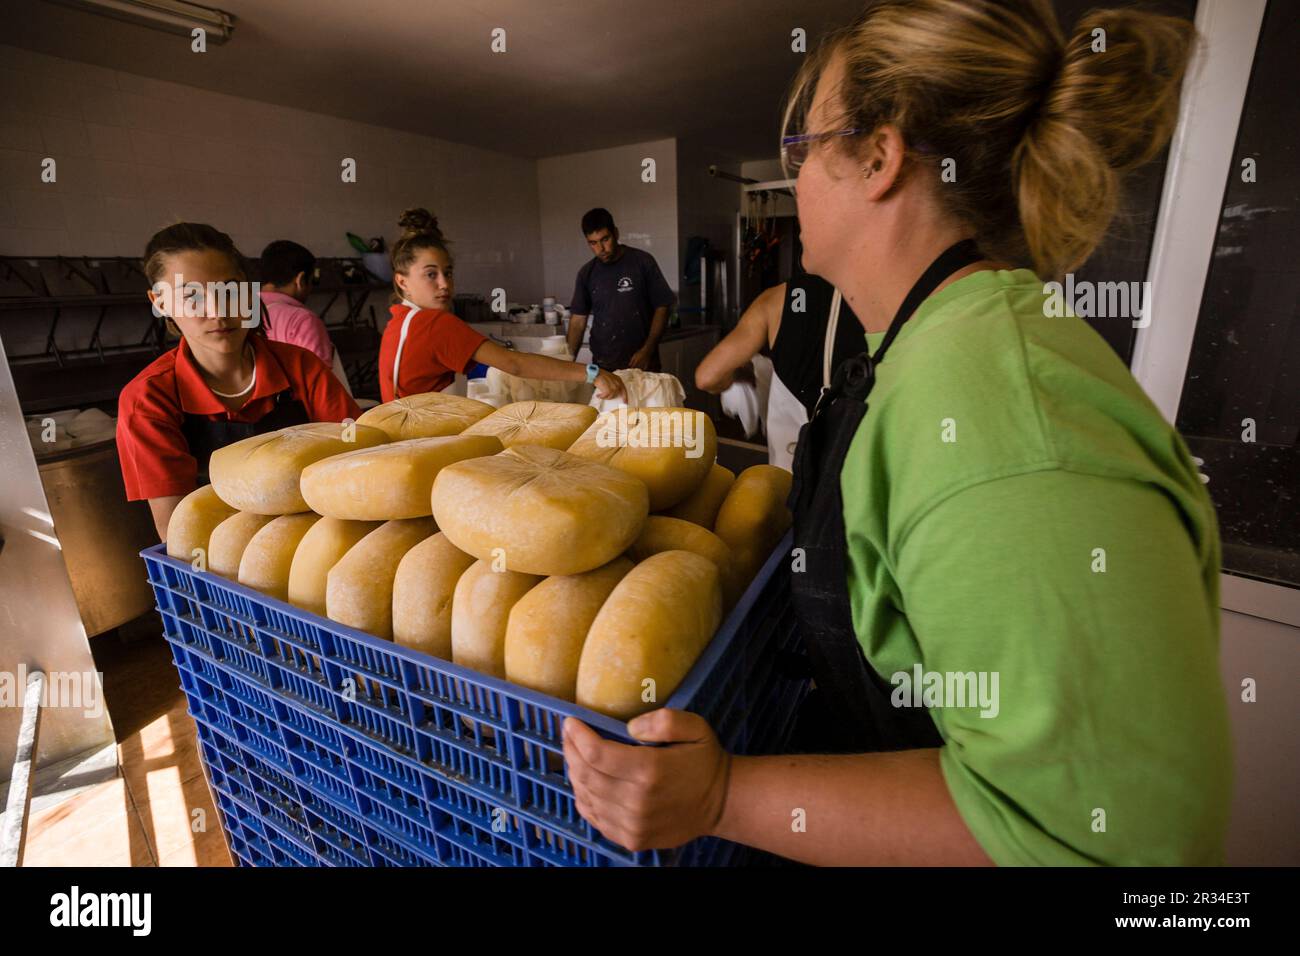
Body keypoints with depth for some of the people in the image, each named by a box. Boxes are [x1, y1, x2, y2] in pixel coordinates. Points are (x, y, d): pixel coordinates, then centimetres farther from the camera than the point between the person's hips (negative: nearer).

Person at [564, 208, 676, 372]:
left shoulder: (642, 262, -2)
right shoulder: (586, 273, 6)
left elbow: (661, 307, -1)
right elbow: (578, 320, 7)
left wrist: (647, 350, -12)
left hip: (642, 363, -2)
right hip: (602, 365, 2)